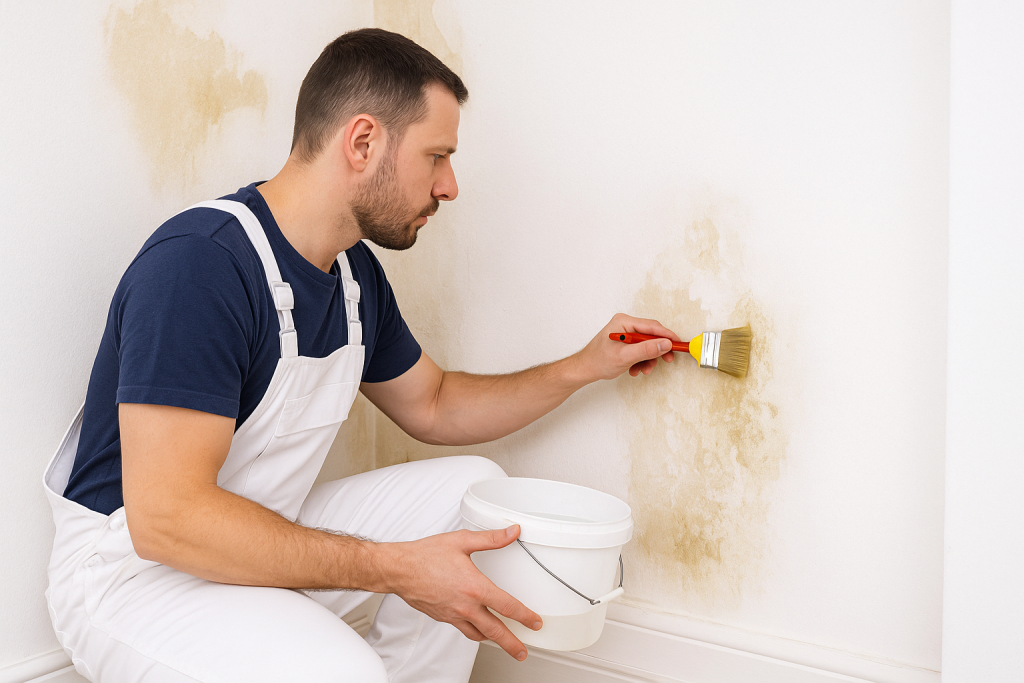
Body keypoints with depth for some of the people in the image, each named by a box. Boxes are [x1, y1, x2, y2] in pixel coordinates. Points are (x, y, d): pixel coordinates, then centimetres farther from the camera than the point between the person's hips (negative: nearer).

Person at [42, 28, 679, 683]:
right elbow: (166, 517, -30)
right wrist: (396, 568, -29)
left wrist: (584, 368, 6)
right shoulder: (197, 264, -26)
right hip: (133, 567, -8)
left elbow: (432, 405, 15)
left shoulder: (357, 272, 2)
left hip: (267, 540, 8)